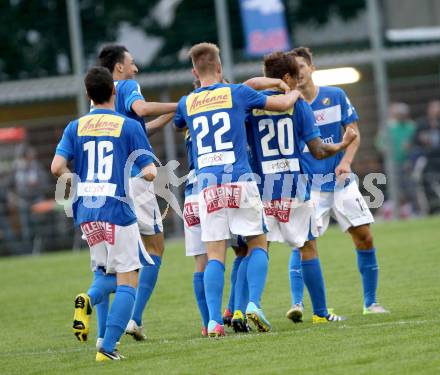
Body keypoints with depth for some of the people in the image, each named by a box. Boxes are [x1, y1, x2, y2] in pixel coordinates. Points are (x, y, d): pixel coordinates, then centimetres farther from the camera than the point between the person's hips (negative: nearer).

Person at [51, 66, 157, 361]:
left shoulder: (75, 127, 6)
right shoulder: (129, 126, -4)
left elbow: (57, 167, -5)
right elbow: (150, 172, -8)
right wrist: (142, 174, 15)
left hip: (86, 211, 4)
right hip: (117, 210, -4)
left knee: (108, 275, 20)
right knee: (128, 280, 3)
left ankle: (89, 298, -14)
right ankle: (108, 348, -9)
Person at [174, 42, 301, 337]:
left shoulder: (187, 103, 11)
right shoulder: (237, 93, 5)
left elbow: (176, 125, 35)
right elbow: (283, 104, 16)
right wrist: (295, 93, 38)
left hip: (207, 187, 2)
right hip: (239, 180, -2)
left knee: (215, 255, 2)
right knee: (258, 243, 10)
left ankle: (214, 321, -8)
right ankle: (254, 304, -8)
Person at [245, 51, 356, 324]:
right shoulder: (298, 104, -2)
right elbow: (318, 151, -4)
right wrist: (342, 145, 13)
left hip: (262, 189, 1)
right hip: (294, 187, -1)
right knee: (309, 248, 10)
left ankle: (240, 310, -7)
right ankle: (320, 312, 12)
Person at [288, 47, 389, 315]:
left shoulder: (336, 96, 1)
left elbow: (353, 132, 1)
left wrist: (346, 161, -15)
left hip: (341, 181, 2)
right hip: (307, 185, -2)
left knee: (364, 237, -1)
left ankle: (370, 302, 12)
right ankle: (297, 304, -13)